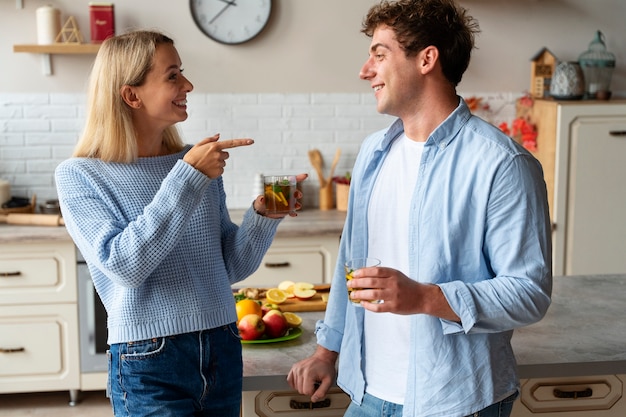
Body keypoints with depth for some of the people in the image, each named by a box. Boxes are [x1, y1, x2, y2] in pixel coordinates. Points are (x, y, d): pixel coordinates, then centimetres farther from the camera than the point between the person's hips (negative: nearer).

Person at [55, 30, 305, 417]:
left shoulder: (200, 163, 5)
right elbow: (124, 265, -20)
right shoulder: (79, 175, -6)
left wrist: (263, 214, -11)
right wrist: (187, 177, -22)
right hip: (149, 364, -4)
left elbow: (232, 267, 6)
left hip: (223, 352, 5)